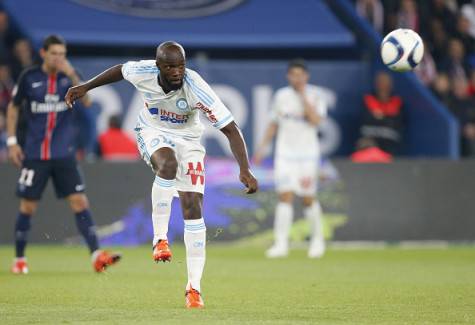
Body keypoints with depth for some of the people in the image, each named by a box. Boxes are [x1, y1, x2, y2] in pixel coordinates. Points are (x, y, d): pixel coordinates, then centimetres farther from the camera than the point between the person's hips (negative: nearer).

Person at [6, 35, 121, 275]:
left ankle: (97, 255, -12)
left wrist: (71, 75, -30)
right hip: (35, 154, -1)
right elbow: (13, 108, 10)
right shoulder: (29, 77, -2)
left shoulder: (70, 76, 0)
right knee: (27, 207, 4)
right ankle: (19, 259, 19)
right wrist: (12, 141, 4)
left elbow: (87, 101, -17)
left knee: (80, 202, -8)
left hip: (64, 154, 1)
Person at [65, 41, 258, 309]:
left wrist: (245, 170, -38)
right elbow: (120, 70, 2)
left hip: (187, 139, 0)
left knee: (193, 208, -9)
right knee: (168, 165, -36)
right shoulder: (143, 73, -25)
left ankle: (194, 287, -1)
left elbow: (231, 129, -29)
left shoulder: (196, 88, -31)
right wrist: (86, 87, 10)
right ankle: (160, 239, -23)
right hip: (153, 133, 0)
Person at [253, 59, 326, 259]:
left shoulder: (314, 96, -3)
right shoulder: (281, 96, 6)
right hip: (285, 153, 2)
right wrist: (262, 148, 11)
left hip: (308, 153, -2)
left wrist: (303, 96, -15)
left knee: (308, 198, 3)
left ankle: (317, 239, 24)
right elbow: (274, 124, 16)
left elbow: (316, 120, -18)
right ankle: (281, 244, -10)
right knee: (285, 196, -9)